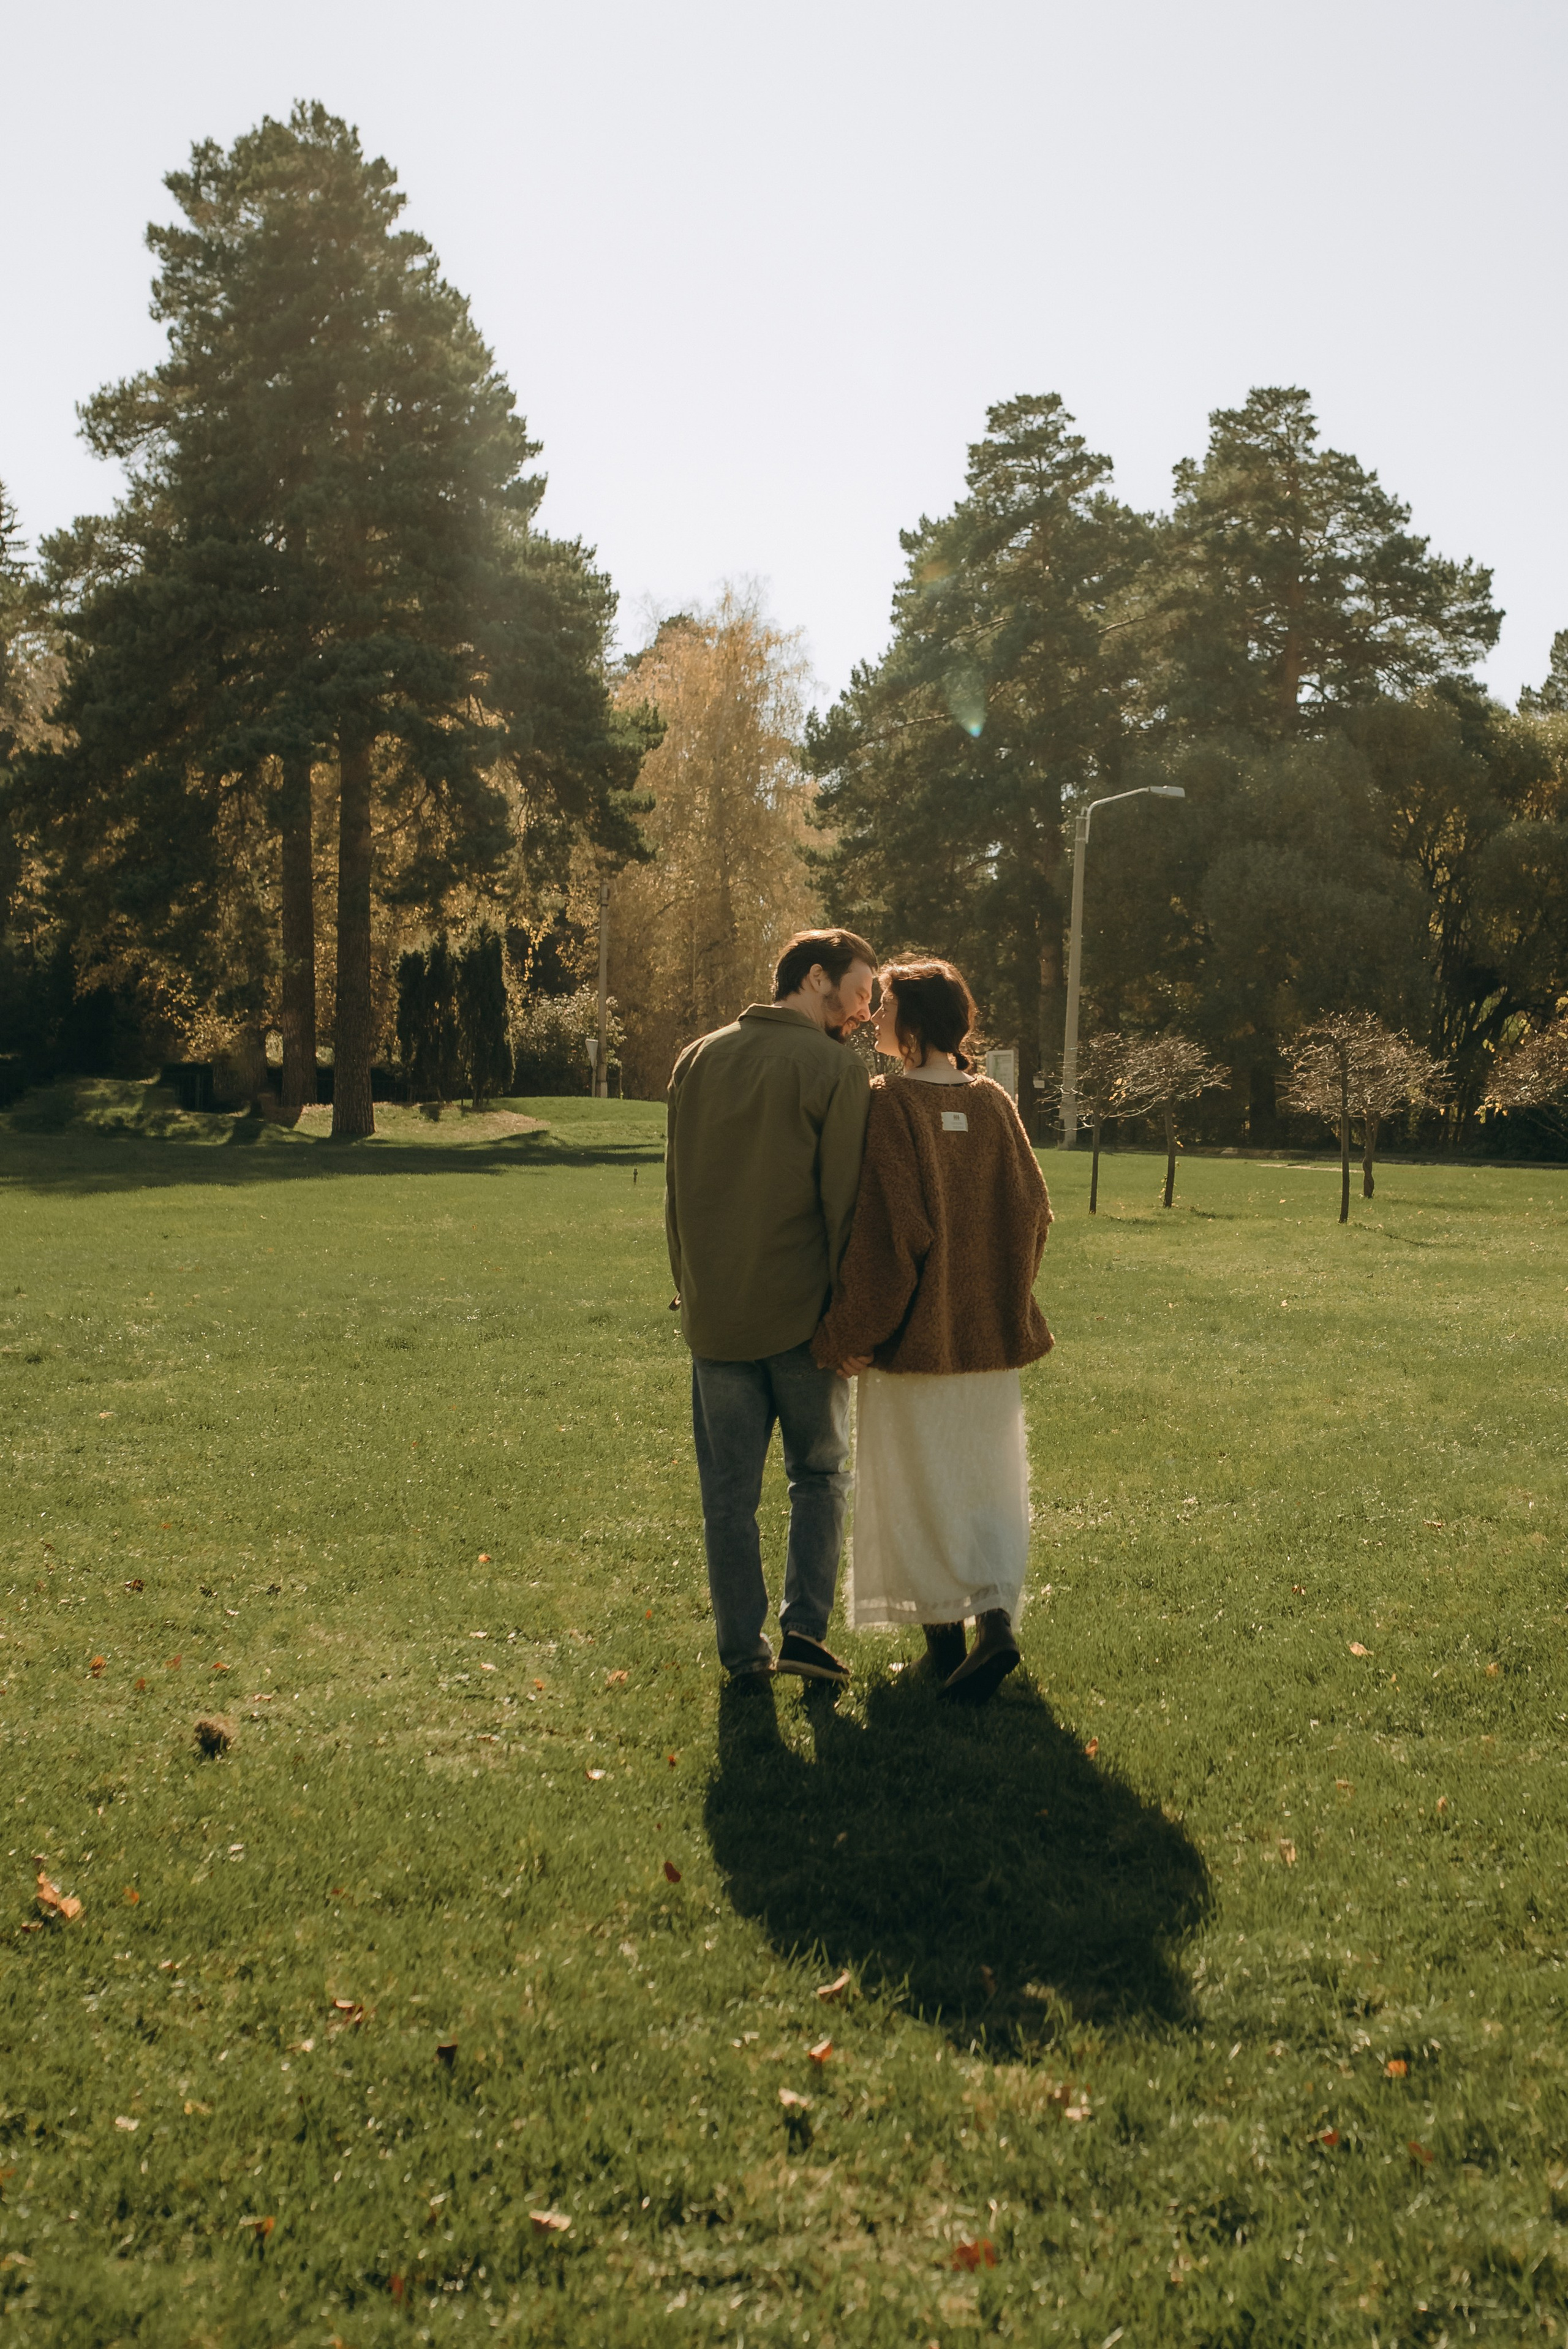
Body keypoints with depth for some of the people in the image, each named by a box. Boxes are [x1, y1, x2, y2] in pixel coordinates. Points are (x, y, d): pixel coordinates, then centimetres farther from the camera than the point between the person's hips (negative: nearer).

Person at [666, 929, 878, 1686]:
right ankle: (806, 1626, 6)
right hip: (802, 1312, -3)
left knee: (729, 1492, 10)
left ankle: (742, 1649, 15)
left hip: (712, 1313, 4)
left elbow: (676, 1188, 13)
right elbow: (845, 1201, -11)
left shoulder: (697, 1059, 9)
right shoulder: (836, 1069, -9)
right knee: (820, 1473, 15)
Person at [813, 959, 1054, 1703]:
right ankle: (996, 1618, -1)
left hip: (912, 1334, -4)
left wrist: (851, 1333, -12)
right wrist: (1005, 1303, 15)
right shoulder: (993, 1103, 0)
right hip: (991, 1334, 4)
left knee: (918, 1482, 9)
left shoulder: (887, 1105, -14)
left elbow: (884, 1230, -19)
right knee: (988, 1482, 13)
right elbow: (1033, 1213, 2)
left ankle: (943, 1629, 17)